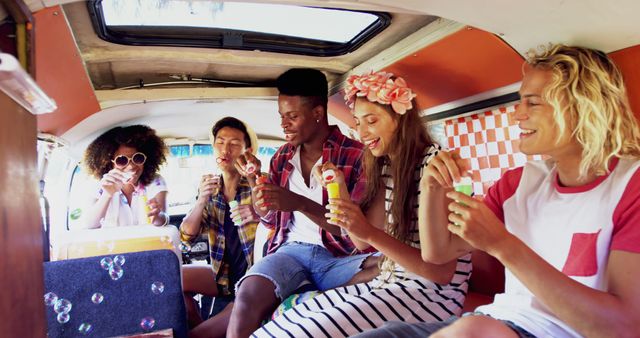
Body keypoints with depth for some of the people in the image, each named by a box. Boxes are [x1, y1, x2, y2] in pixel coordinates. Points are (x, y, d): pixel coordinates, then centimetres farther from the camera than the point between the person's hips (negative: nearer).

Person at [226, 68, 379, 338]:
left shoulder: (357, 156, -6)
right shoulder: (282, 157, 11)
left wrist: (300, 203, -23)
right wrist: (254, 181, -2)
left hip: (339, 257, -1)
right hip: (291, 250, 2)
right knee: (247, 299, -30)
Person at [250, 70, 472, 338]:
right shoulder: (384, 166, 8)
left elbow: (443, 271, -18)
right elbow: (363, 243, 9)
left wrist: (370, 233, -26)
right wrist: (339, 192, -4)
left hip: (433, 295, -6)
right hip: (389, 283, 7)